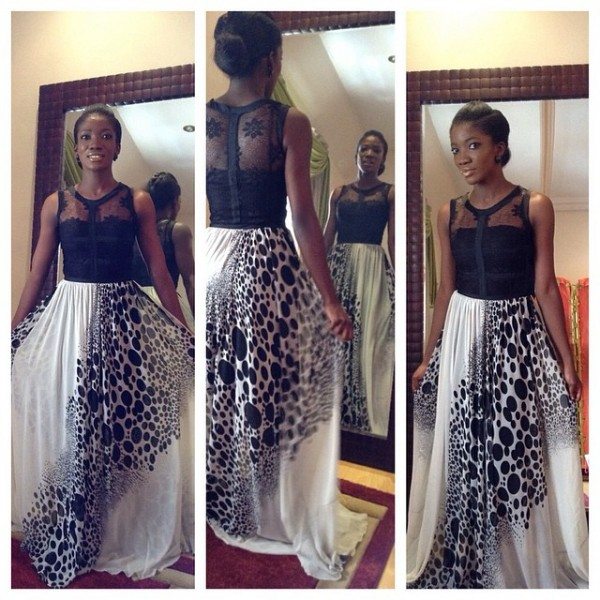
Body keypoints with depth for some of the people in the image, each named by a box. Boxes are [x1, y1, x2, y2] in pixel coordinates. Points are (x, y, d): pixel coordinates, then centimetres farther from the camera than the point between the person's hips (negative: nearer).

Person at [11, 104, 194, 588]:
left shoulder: (138, 201, 3)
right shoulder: (56, 203, 7)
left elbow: (160, 273, 2)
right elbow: (37, 274, 8)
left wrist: (185, 332, 0)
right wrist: (14, 335, 8)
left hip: (124, 320, -1)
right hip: (68, 316, 2)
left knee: (123, 425, 3)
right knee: (65, 428, 8)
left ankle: (125, 534, 25)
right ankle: (68, 541, 28)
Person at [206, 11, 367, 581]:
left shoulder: (203, 119, 3)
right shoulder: (289, 122, -9)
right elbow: (302, 217, -14)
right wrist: (330, 299, -10)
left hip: (214, 260, 5)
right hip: (268, 266, -4)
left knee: (219, 389, 17)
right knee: (277, 390, 10)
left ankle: (225, 506, 35)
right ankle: (282, 512, 28)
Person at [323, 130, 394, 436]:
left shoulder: (390, 193, 5)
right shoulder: (339, 193, 13)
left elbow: (394, 242, -1)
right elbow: (326, 238, 12)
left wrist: (399, 280, -7)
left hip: (373, 270, -3)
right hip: (339, 267, 3)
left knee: (369, 341, -5)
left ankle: (367, 422, 7)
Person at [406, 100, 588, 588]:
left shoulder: (535, 206, -3)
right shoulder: (450, 214, 5)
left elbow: (545, 287, -4)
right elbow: (446, 289, 7)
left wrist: (566, 361, -5)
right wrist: (429, 358, 8)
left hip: (518, 335, -3)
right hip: (463, 337, 3)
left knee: (516, 448, 4)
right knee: (464, 451, 9)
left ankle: (524, 564, 28)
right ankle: (465, 564, 30)